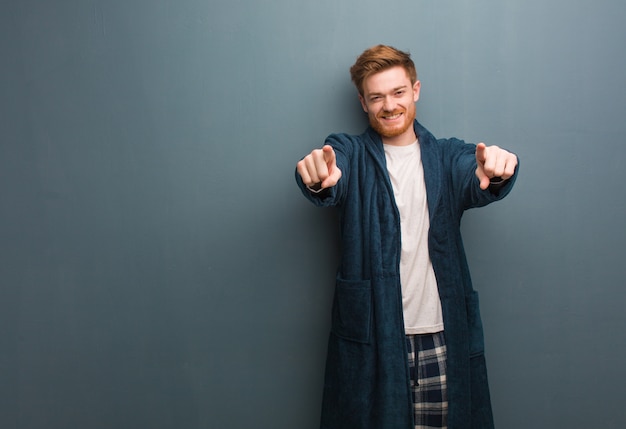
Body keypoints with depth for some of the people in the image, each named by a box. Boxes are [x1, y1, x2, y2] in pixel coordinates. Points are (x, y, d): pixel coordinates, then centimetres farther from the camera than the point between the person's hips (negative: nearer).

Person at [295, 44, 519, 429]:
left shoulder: (449, 157, 8)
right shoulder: (348, 153, 4)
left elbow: (478, 184, -12)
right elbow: (330, 187, -18)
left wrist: (496, 171, -37)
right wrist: (317, 178, -43)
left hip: (443, 337, 2)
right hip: (369, 337, -1)